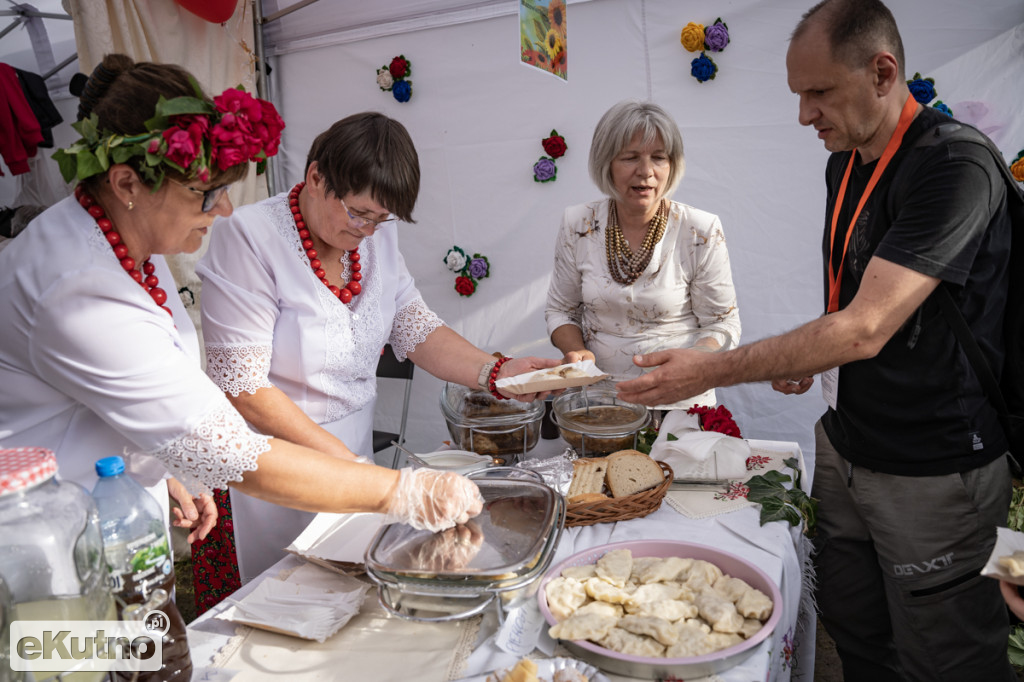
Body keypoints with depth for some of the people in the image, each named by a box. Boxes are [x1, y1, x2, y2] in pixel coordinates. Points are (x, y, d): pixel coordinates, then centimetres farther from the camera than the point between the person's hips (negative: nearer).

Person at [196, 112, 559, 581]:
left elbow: (416, 329, 0)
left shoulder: (377, 235, -1)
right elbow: (243, 388, -22)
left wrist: (495, 372, -16)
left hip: (356, 437, 5)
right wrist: (339, 457, -23)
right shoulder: (249, 238, -20)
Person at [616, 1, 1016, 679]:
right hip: (844, 445, 7)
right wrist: (811, 357, 2)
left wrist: (714, 370, -26)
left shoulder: (957, 166, -21)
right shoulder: (846, 162, 7)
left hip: (934, 470, -7)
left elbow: (866, 328, -29)